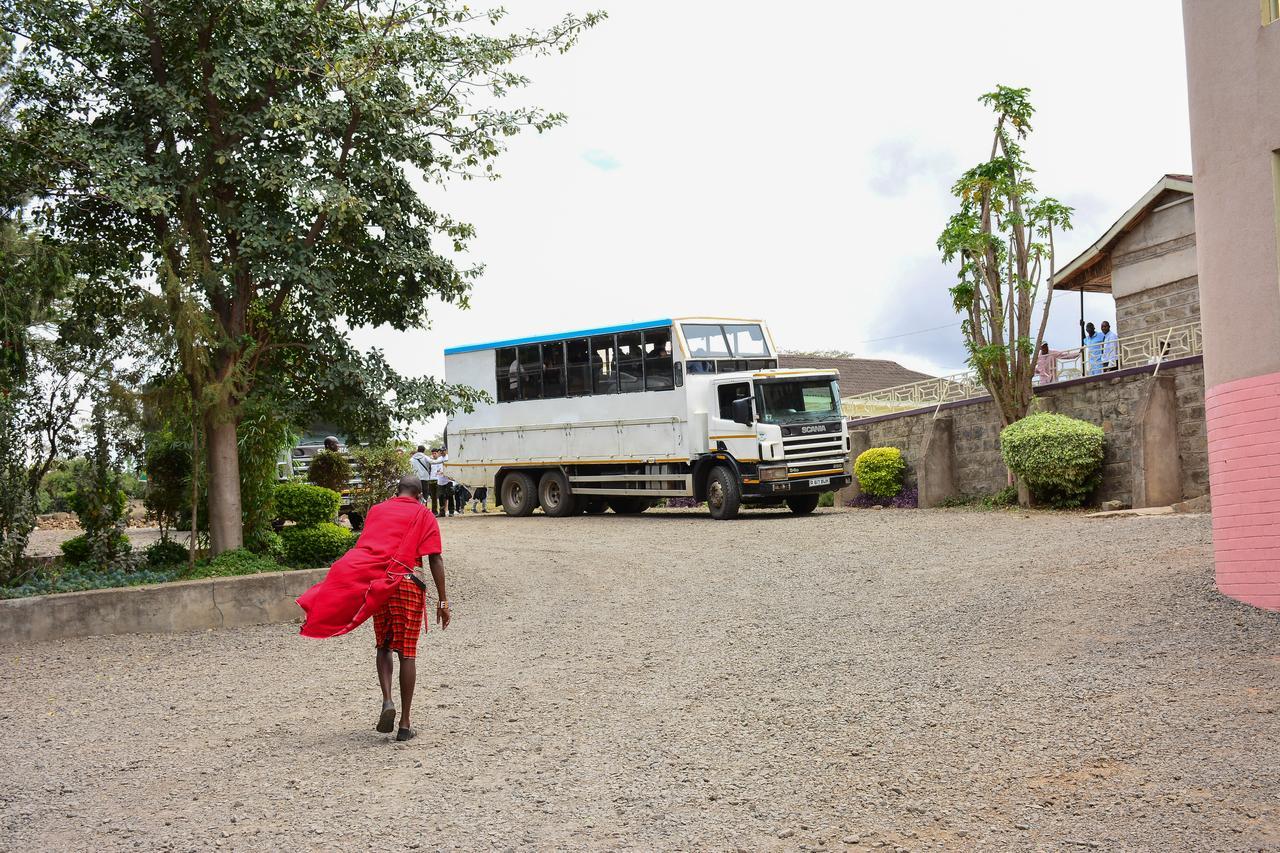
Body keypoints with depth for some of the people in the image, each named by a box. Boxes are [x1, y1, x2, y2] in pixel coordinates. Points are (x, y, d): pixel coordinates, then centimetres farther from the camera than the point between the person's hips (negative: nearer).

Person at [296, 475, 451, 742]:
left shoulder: (376, 510, 17)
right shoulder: (423, 515, 7)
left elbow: (367, 548, 20)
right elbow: (435, 560, -2)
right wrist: (443, 600, -1)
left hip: (376, 584, 3)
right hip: (408, 585, -2)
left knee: (383, 646, 19)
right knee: (407, 653, 4)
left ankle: (387, 701, -2)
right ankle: (406, 724, 5)